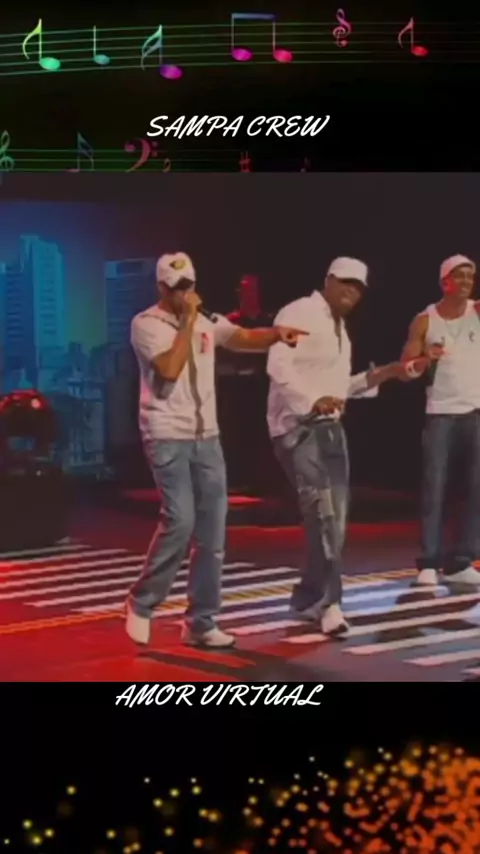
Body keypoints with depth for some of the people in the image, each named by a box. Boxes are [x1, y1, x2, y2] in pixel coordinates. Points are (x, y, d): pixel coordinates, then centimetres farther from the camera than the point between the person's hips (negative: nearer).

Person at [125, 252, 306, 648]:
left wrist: (277, 333, -22)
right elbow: (170, 368, -21)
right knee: (180, 521, -15)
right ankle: (142, 603, 5)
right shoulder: (146, 324, -7)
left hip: (207, 437, 6)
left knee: (212, 531, 5)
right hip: (168, 438, -6)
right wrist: (188, 320, -16)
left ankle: (201, 622, 12)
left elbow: (245, 338, -2)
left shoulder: (207, 321, 10)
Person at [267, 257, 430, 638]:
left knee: (335, 518, 10)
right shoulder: (299, 314, -9)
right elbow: (278, 367, -23)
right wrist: (313, 401, -37)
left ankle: (310, 599, 21)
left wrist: (383, 374, 14)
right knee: (323, 512, -18)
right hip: (298, 428, -10)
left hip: (331, 428, 10)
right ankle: (328, 603, -14)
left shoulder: (339, 329, 20)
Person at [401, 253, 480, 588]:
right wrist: (424, 357, -17)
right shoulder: (425, 320, 2)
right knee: (434, 489, -3)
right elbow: (405, 367, 2)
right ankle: (429, 563, 0)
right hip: (441, 413, -1)